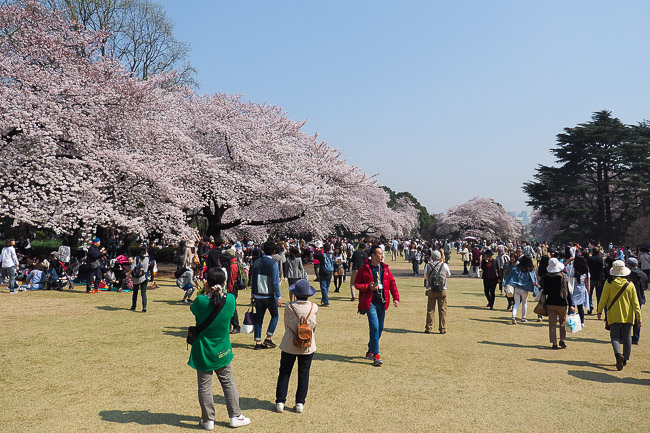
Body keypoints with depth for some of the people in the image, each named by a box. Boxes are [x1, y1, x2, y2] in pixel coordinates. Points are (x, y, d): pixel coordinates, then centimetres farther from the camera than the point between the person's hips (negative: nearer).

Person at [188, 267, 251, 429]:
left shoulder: (201, 301, -21)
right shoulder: (230, 300, -16)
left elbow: (192, 309, 1)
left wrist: (206, 292, -3)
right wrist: (219, 292, 4)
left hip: (203, 351, -2)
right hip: (222, 351, 2)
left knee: (204, 386, 13)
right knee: (228, 383, 18)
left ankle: (208, 420, 23)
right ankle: (236, 416, 26)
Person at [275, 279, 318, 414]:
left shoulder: (289, 307, -13)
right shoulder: (314, 307, -10)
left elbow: (286, 325, 0)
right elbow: (313, 326, 5)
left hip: (289, 345, -1)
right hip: (308, 346, 1)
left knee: (284, 373, 12)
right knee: (304, 374, 11)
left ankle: (280, 402, 14)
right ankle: (300, 403, 15)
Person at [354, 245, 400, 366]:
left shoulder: (385, 269, 8)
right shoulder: (364, 269, -5)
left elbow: (392, 283, 10)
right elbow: (356, 284, -1)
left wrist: (396, 298, 0)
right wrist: (368, 287, -17)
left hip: (382, 302, 5)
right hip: (370, 302, -5)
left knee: (380, 328, 12)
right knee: (375, 327, -13)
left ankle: (370, 351, 30)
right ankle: (376, 356, -6)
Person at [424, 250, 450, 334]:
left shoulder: (427, 266, -3)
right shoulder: (444, 265, -4)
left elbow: (426, 276, 11)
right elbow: (449, 275, 14)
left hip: (431, 290, 0)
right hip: (442, 290, 0)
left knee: (430, 310, 7)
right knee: (442, 310, 8)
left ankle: (428, 328, 10)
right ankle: (442, 329, 10)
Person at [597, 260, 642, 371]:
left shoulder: (608, 284, -8)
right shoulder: (630, 285, -4)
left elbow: (603, 299, -3)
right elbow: (635, 302, -2)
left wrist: (599, 311, 10)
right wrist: (638, 317, 3)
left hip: (614, 315, -2)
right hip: (628, 316, 2)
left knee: (615, 336, 2)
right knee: (627, 337, 13)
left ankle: (618, 354, -23)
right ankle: (625, 359, 21)